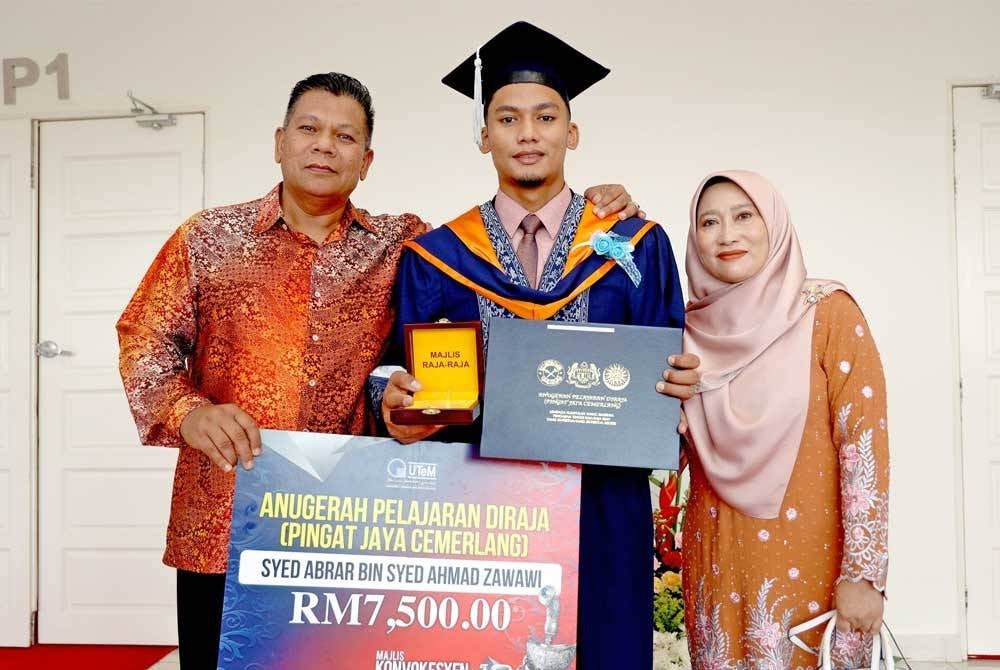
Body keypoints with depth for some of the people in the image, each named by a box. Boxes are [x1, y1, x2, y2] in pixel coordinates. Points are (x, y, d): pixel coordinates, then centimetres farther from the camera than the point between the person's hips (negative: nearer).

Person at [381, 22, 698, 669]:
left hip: (602, 510, 0)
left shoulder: (636, 247, 5)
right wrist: (399, 401, -18)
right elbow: (403, 379, 3)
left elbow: (665, 376, 4)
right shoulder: (436, 257, 6)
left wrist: (680, 381, -17)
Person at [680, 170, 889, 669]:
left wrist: (862, 572, -15)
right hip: (717, 558, 4)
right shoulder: (694, 325, 4)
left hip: (806, 557, -3)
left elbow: (865, 440, -11)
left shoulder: (828, 311, -7)